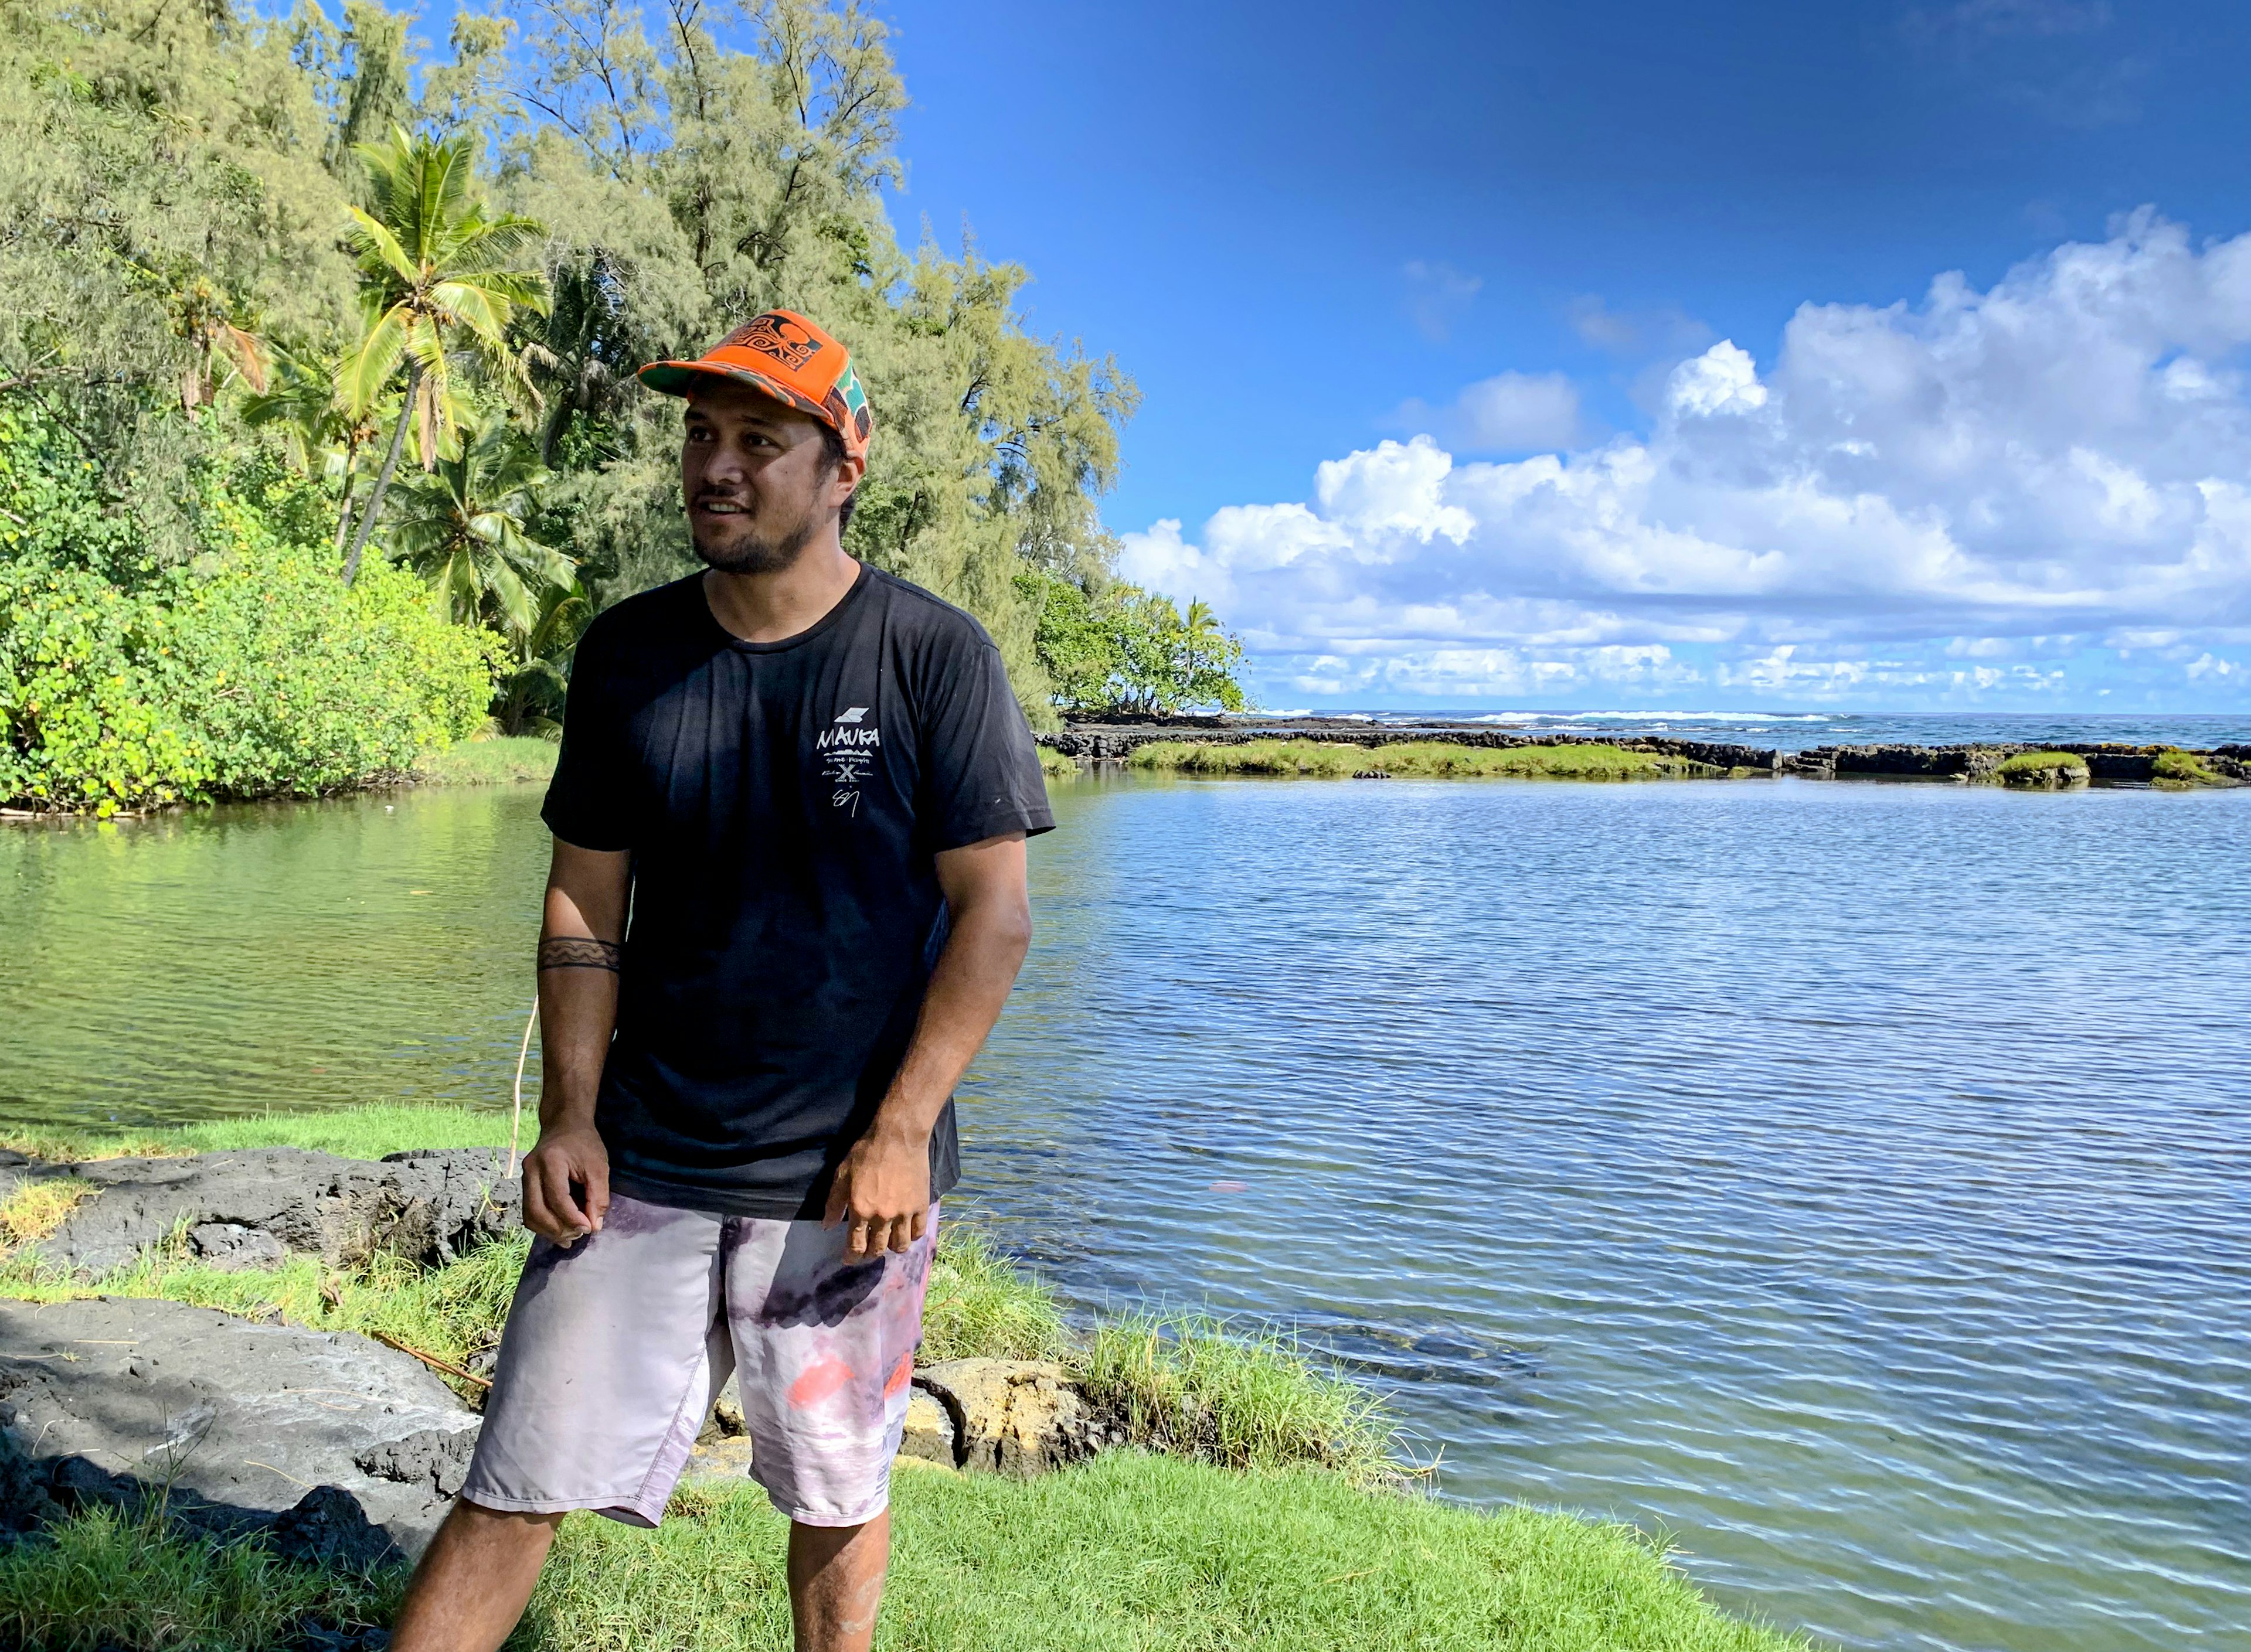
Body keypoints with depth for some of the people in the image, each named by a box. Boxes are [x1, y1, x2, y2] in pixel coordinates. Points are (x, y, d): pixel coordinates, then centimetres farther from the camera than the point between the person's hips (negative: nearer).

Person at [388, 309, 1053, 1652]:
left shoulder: (935, 656, -6)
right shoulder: (627, 653, 4)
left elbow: (993, 913, -8)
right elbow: (584, 902, 8)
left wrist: (899, 1135, -13)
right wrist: (570, 1114, -2)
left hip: (847, 1179, -2)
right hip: (640, 1161, 2)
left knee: (839, 1494, 12)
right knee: (518, 1487, 2)